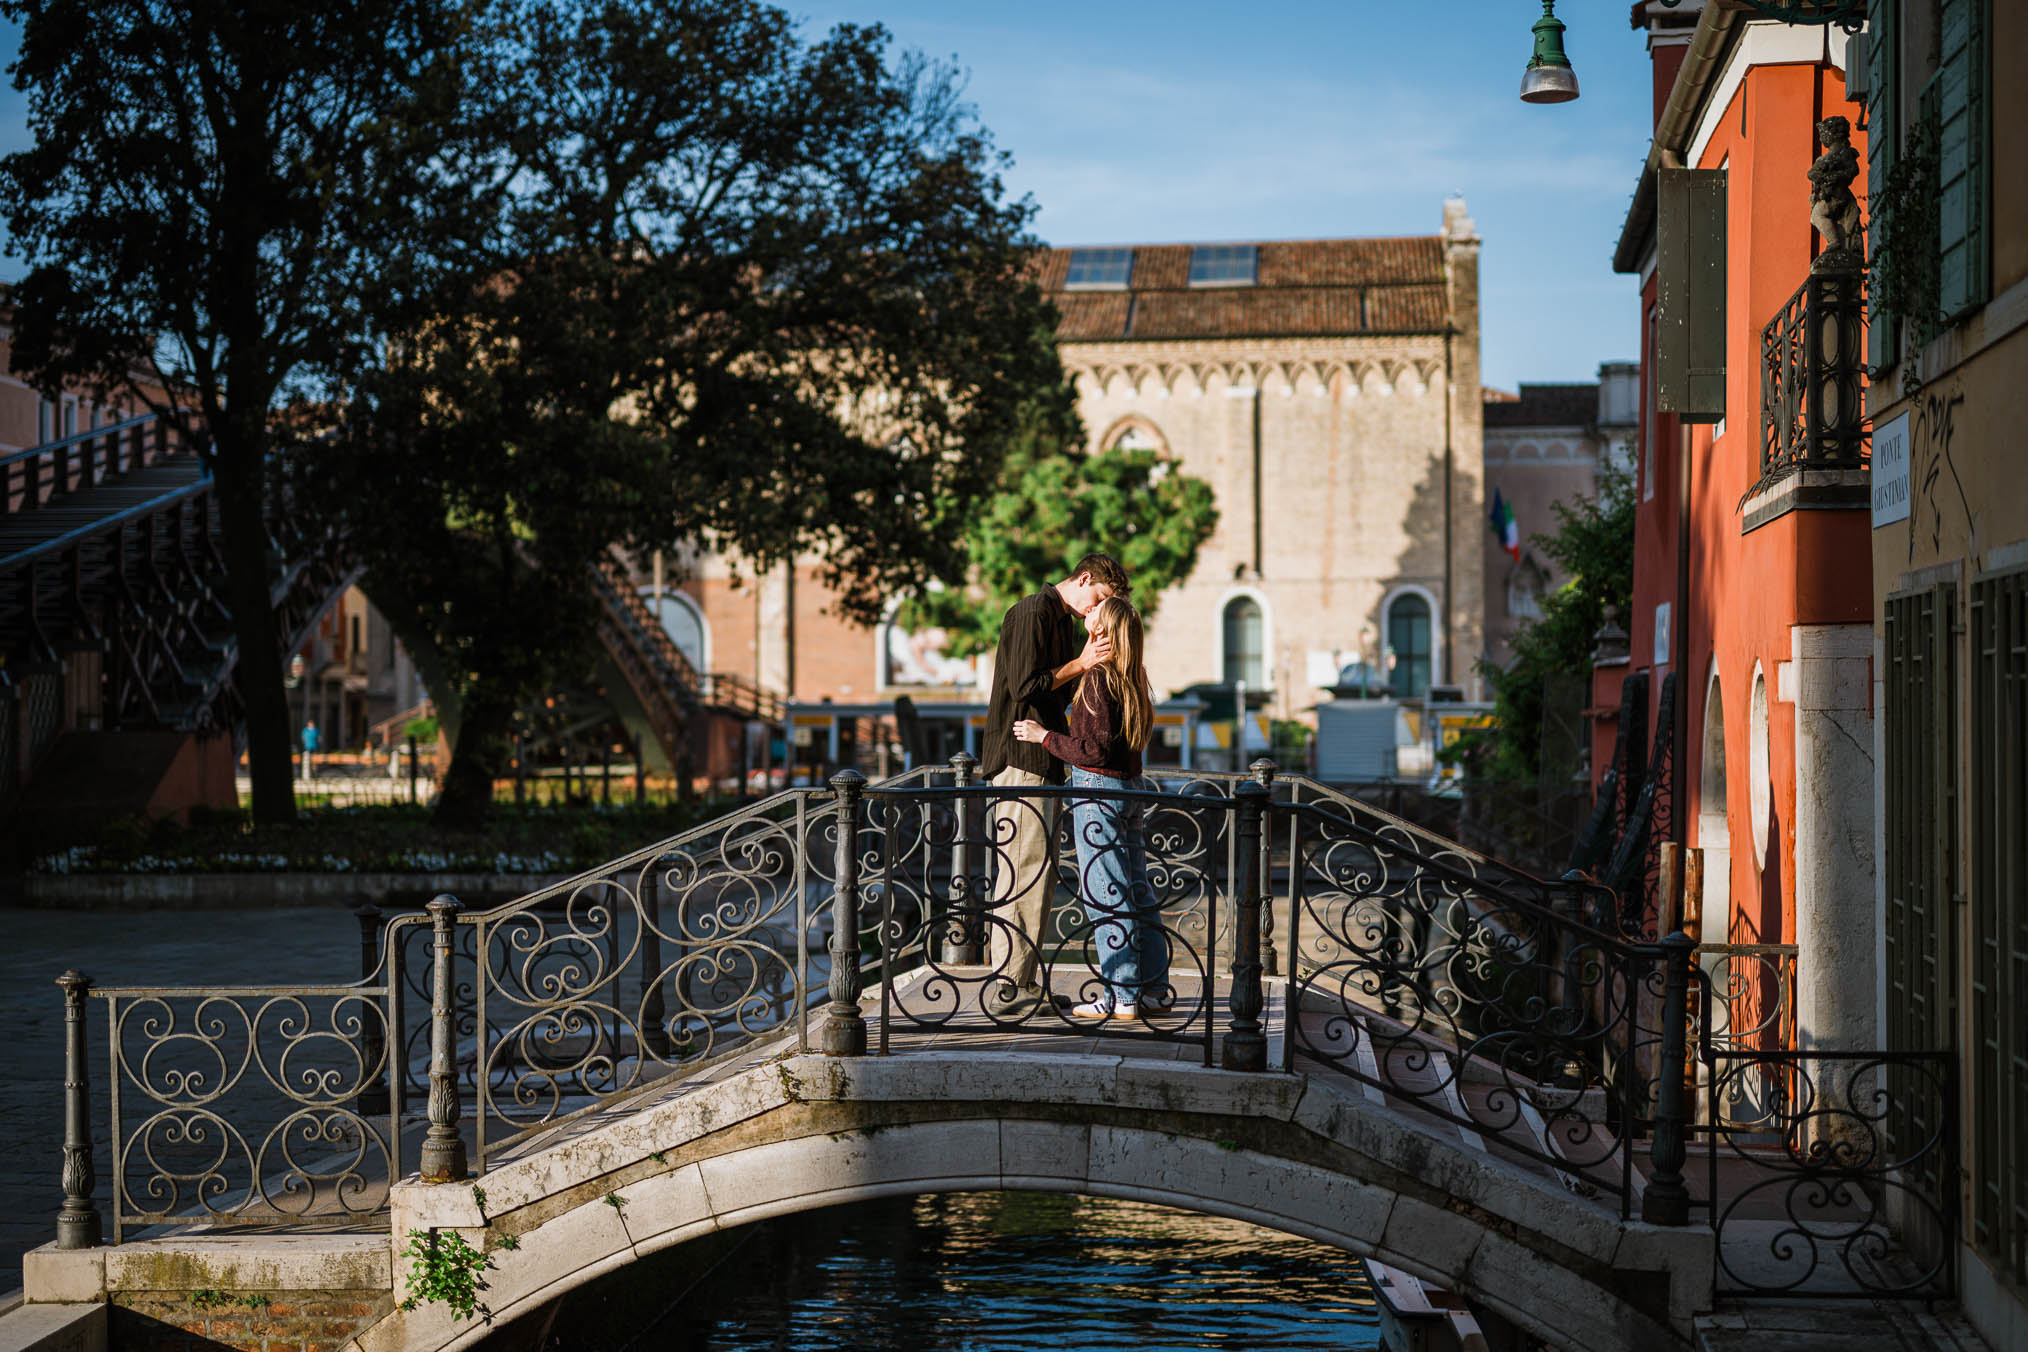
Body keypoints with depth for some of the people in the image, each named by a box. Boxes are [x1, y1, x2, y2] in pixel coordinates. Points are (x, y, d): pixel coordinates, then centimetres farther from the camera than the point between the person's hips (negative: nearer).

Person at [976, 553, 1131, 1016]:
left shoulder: (1066, 622, 21)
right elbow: (1025, 686, -17)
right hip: (1020, 757, -10)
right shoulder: (1031, 612, -9)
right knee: (1024, 871, -11)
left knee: (1039, 874, 10)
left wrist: (1088, 662, 7)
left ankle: (1025, 983, 15)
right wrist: (1080, 665, -11)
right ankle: (1006, 989, -9)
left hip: (1043, 763, 10)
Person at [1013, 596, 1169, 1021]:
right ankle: (1154, 990, 16)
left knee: (1106, 895, -3)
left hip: (1097, 789, -8)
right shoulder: (1132, 676, 9)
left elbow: (1097, 749, -19)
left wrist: (1045, 737, -9)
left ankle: (1122, 996, 0)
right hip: (1131, 786, 8)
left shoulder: (1098, 677, -16)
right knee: (1138, 891, 11)